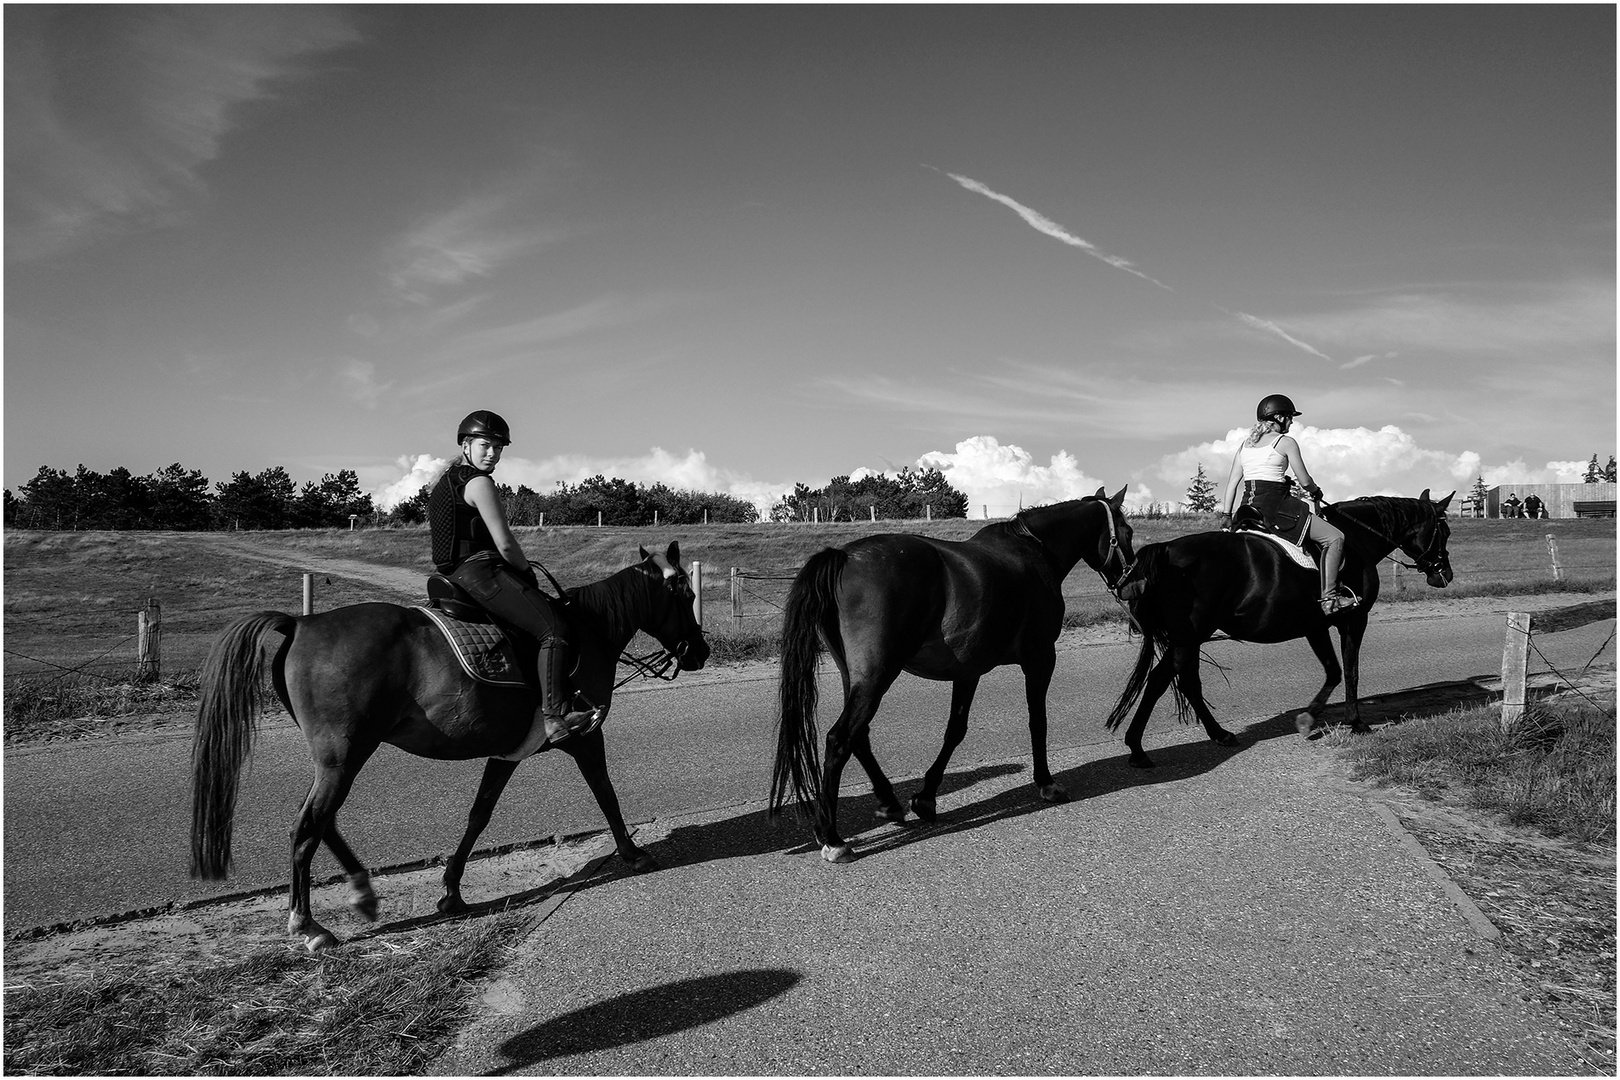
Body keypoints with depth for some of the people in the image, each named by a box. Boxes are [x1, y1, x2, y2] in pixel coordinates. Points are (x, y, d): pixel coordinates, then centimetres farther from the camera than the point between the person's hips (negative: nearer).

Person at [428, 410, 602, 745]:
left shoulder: (444, 484, 20)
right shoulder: (479, 483, -11)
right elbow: (505, 544, -16)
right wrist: (528, 572, 3)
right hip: (482, 571, -11)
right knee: (555, 629, -19)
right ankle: (554, 715, -29)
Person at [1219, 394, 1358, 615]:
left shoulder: (1246, 444, 15)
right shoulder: (1286, 442, -4)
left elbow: (1232, 482, 13)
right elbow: (1305, 481, -3)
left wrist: (1226, 515, 15)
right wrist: (1316, 492, 18)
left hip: (1248, 507, 8)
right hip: (1275, 507, -8)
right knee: (1335, 538, -6)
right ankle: (1329, 598, -12)